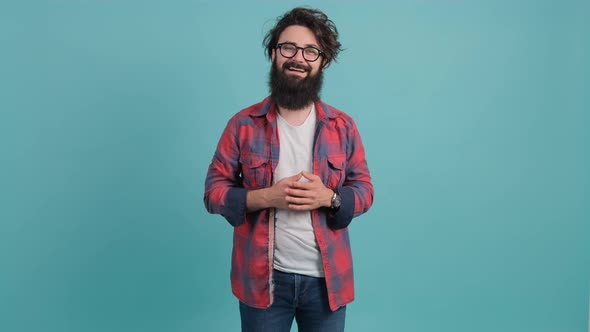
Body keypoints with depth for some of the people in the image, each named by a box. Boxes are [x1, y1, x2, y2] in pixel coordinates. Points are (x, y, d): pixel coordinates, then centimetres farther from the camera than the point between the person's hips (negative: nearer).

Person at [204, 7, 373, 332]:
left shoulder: (343, 126, 1)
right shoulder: (243, 124, -3)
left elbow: (364, 190, 5)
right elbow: (213, 190, -2)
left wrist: (330, 198, -16)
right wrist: (264, 197, -19)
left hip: (326, 278, 2)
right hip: (262, 277, -1)